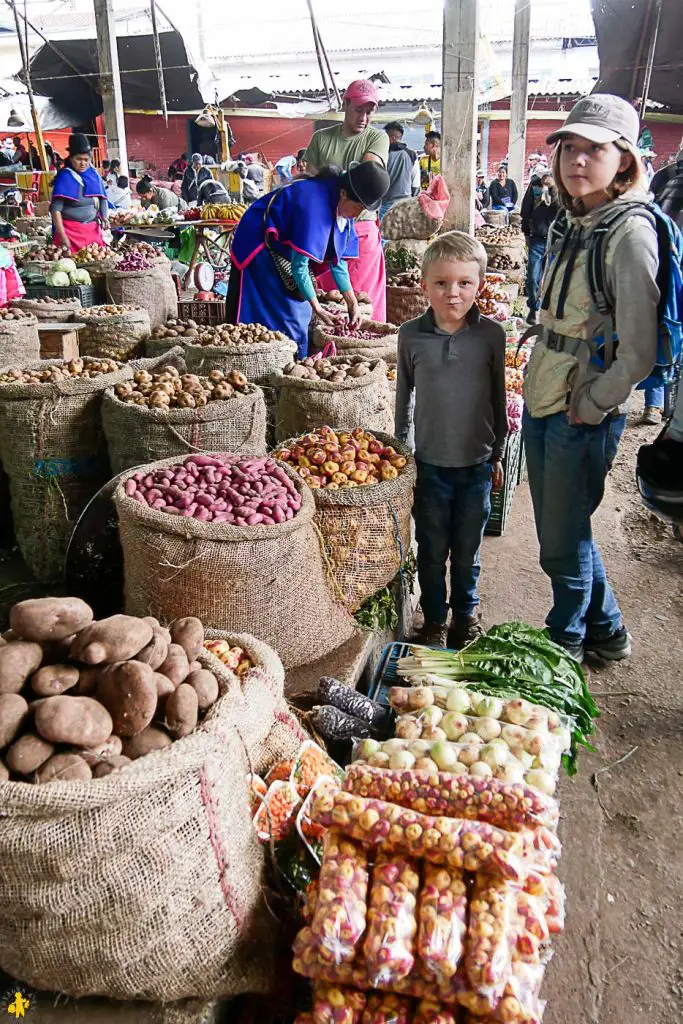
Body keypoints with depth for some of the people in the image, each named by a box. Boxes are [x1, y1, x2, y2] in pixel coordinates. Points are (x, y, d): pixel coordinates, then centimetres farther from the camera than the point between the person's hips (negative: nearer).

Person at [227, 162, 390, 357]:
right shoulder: (315, 204, -32)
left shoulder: (342, 209, -6)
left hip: (284, 252, 9)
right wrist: (317, 308, -22)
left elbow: (338, 261, 3)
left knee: (296, 315, 8)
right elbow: (299, 266, -30)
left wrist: (352, 303, -3)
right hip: (260, 249, -9)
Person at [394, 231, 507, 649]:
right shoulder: (411, 335, -6)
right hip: (429, 462, 0)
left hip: (477, 463, 0)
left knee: (467, 550, 14)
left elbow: (498, 397, 4)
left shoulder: (492, 334, -6)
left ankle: (466, 611, 37)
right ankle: (434, 619, 32)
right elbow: (404, 395, 5)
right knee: (432, 550, 12)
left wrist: (498, 454, 8)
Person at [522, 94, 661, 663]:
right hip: (541, 401, 8)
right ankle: (606, 631, 39)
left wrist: (589, 407, -12)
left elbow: (639, 352, -19)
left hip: (580, 415, -8)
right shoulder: (571, 225, 10)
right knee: (560, 533, 19)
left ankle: (566, 642, 31)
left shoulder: (630, 232, -16)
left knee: (563, 543, 7)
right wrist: (541, 389, 14)